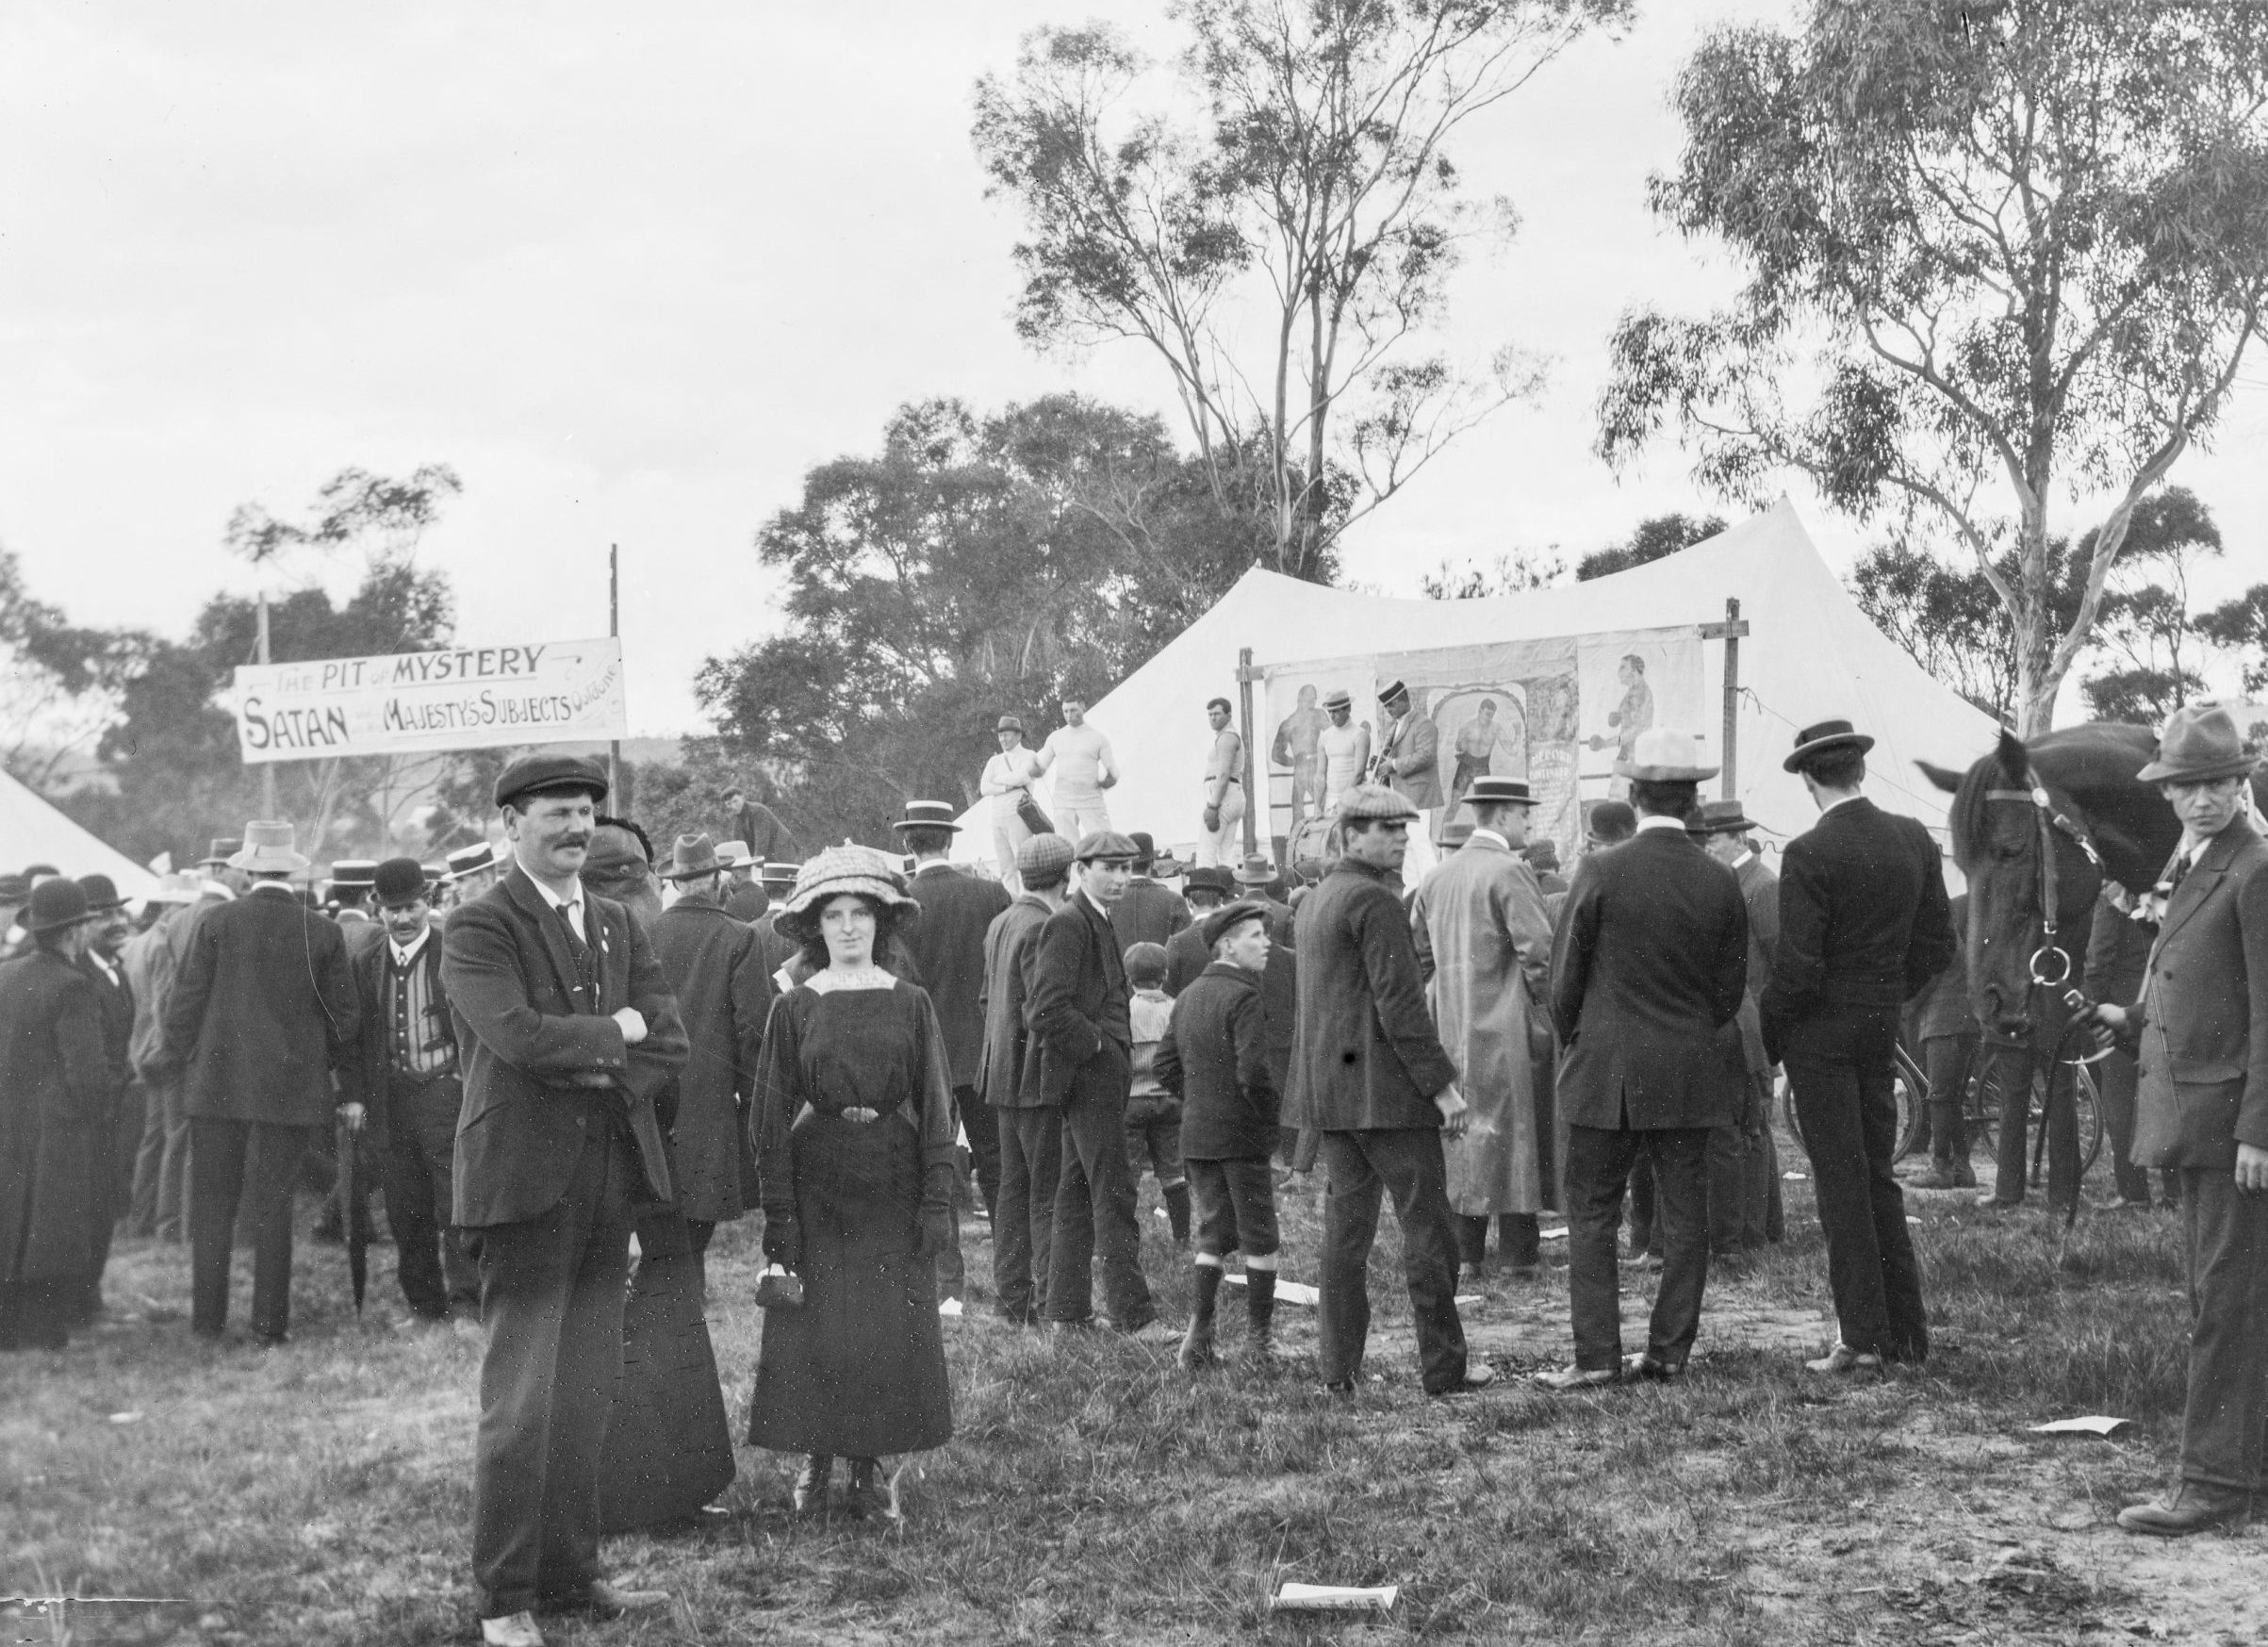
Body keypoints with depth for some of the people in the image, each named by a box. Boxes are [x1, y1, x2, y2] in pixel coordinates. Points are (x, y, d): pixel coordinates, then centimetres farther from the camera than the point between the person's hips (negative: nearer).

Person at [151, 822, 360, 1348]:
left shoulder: (215, 923, -4)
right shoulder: (322, 933, -1)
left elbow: (187, 1002, -3)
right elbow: (345, 1018, 3)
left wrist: (175, 1060, 11)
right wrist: (323, 1062, 20)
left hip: (217, 1083, -1)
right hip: (291, 1086, 1)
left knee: (212, 1205, 7)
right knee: (272, 1206, 5)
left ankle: (207, 1320, 9)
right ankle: (269, 1323, 5)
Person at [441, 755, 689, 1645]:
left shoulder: (619, 925, 16)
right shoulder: (479, 927, -5)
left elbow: (668, 1043, 7)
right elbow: (520, 1035, -20)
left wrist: (597, 1070, -9)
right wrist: (616, 1029, -7)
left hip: (610, 1175, 6)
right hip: (526, 1175, -6)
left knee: (587, 1394, 10)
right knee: (523, 1398, -5)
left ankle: (570, 1573, 20)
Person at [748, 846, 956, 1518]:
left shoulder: (911, 1004, 3)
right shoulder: (794, 1009, 0)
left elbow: (936, 1107, 3)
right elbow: (772, 1113, -1)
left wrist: (937, 1198, -5)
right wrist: (778, 1211, -7)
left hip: (893, 1184, 1)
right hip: (817, 1180, -1)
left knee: (892, 1331, 2)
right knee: (815, 1330, 0)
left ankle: (868, 1464, 14)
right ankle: (815, 1459, 15)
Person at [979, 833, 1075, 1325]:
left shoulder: (1000, 923, 12)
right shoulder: (1044, 928, -17)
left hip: (1003, 1076, 9)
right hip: (1038, 1075, -9)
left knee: (1014, 1188, 13)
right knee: (1050, 1192, -6)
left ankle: (1012, 1295, 17)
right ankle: (1051, 1301, -5)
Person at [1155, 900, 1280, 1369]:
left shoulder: (1187, 997, 9)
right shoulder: (1243, 997, -16)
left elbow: (1165, 1066, 12)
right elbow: (1254, 1071, -24)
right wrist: (1274, 1113, -10)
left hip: (1197, 1134, 7)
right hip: (1245, 1135, -7)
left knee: (1213, 1231, 14)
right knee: (1258, 1236, 6)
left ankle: (1199, 1333, 3)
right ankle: (1263, 1338, 12)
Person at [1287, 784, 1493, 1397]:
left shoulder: (1315, 901, 16)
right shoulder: (1375, 900, -13)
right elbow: (1400, 1004, -18)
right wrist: (1442, 1083, -15)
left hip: (1329, 1087, 9)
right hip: (1383, 1084, -9)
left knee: (1347, 1223, 10)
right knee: (1427, 1223, -3)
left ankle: (1338, 1367, 10)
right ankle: (1444, 1367, -1)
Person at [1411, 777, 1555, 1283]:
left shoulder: (1436, 876, 10)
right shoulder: (1509, 871, -12)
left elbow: (1417, 952, 15)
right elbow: (1538, 949, -18)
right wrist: (1543, 1007, -6)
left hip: (1449, 1028, 7)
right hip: (1502, 1028, -7)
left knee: (1455, 1136, 10)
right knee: (1511, 1132, 0)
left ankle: (1463, 1253, 12)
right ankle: (1520, 1255, 3)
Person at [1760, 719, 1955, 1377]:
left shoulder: (1808, 854, -17)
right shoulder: (1913, 839, 3)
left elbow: (1798, 968, -18)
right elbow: (1938, 944, 8)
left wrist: (1762, 1037, -4)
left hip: (1821, 1031, -6)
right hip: (1882, 1028, 6)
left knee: (1842, 1185, -1)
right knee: (1878, 1177, 16)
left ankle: (1864, 1339, 0)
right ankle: (1907, 1331, 20)